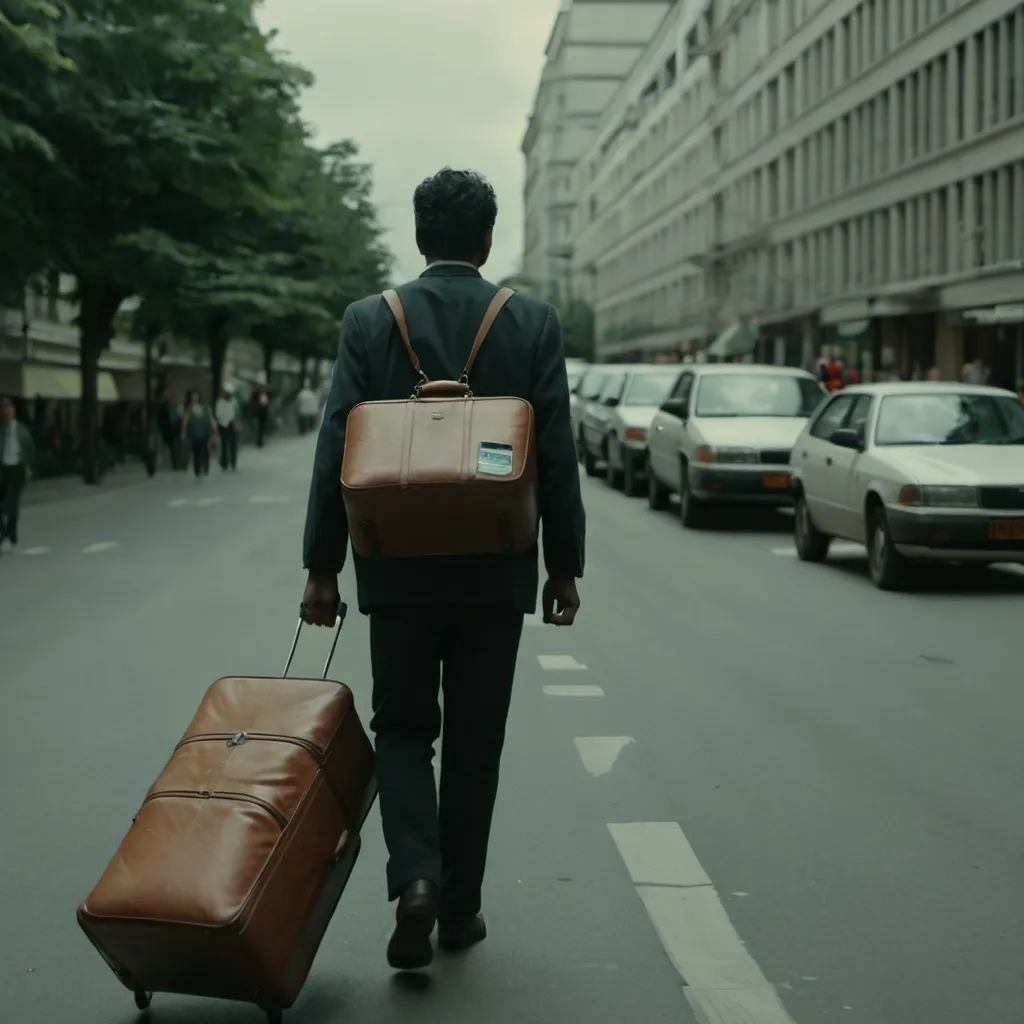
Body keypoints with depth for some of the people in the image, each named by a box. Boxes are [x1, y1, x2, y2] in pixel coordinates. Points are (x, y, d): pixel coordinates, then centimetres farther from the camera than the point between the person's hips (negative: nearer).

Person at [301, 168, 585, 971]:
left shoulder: (368, 321, -3)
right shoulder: (535, 323, -3)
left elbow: (337, 450, -5)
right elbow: (557, 456, -3)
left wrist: (322, 566, 1)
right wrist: (564, 565, 5)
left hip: (398, 570, 0)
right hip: (495, 571, 0)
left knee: (402, 726, 13)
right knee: (475, 740, 12)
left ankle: (415, 877, -8)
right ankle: (459, 906, 21)